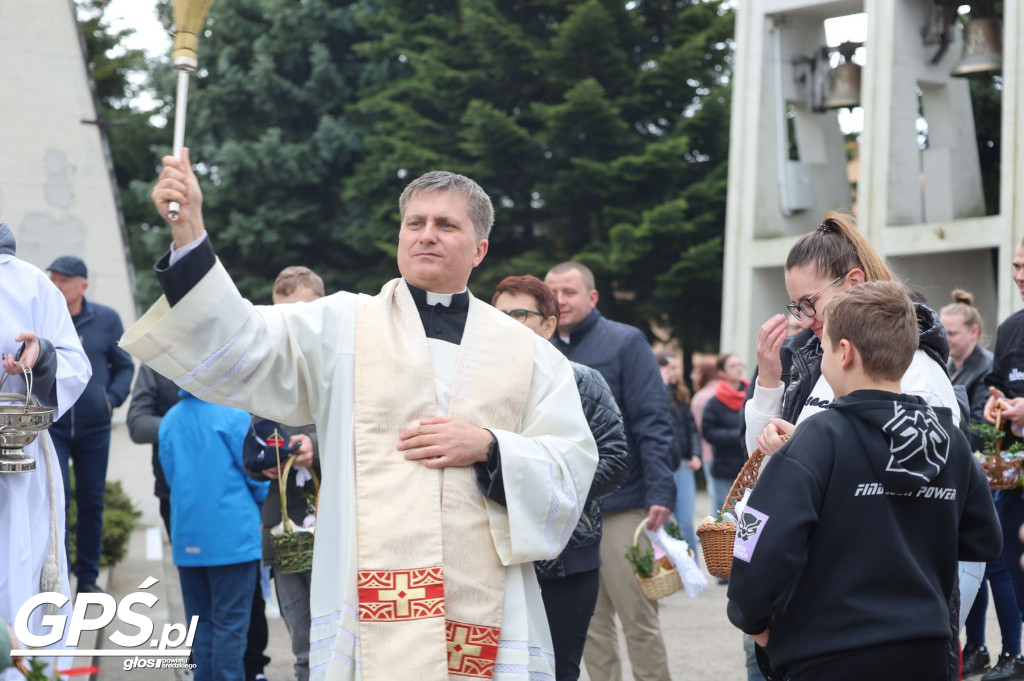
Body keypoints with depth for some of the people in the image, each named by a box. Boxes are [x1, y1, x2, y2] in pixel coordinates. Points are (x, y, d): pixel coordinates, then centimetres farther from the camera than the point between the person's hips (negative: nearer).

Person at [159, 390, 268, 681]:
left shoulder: (169, 421, 5)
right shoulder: (233, 415, -12)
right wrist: (264, 503, 14)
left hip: (186, 537, 5)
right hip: (232, 535, -5)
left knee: (200, 622, 12)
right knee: (231, 623, -2)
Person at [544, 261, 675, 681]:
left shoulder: (625, 342, -3)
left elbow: (653, 423, -8)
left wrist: (660, 493, -17)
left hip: (621, 505, -4)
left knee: (639, 621, 0)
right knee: (590, 624, 9)